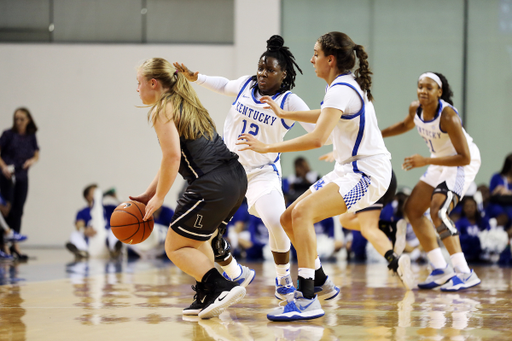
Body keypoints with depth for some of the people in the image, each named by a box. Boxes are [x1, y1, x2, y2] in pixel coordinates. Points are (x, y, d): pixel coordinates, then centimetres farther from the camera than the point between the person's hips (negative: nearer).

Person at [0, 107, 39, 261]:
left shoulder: (31, 137, 6)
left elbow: (36, 155, 11)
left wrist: (32, 160, -12)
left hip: (22, 177, 4)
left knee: (18, 211, 6)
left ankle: (15, 246, 10)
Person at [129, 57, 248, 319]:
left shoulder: (162, 110, -4)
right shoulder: (185, 104, 25)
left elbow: (172, 157, -15)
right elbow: (173, 158, 27)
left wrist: (158, 198, -5)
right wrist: (148, 194, 26)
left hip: (213, 186, -9)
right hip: (236, 177, 9)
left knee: (175, 248, 4)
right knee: (196, 240, 28)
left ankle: (222, 287, -11)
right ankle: (206, 298, 23)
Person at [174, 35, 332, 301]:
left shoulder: (289, 102, -10)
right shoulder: (246, 85, 0)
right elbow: (224, 85, 22)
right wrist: (195, 78, 14)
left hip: (262, 172, -4)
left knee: (276, 223, -26)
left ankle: (283, 281, 0)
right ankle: (234, 275, 23)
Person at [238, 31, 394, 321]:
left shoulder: (340, 90, -18)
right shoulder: (349, 84, 13)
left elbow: (317, 139, -29)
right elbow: (326, 116, 35)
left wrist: (268, 148, -23)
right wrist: (283, 113, 36)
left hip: (368, 174, -10)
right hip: (349, 170, 10)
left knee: (302, 212, -27)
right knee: (289, 219, 8)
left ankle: (307, 300, -31)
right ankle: (320, 282, 21)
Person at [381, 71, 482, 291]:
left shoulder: (447, 116, -31)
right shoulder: (416, 109, -8)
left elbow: (464, 158, -31)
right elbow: (406, 125, 18)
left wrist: (425, 161, -34)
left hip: (463, 164, -9)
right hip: (440, 162, 9)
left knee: (438, 211, -25)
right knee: (412, 209, 7)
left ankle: (465, 273, -25)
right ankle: (440, 270, 10)